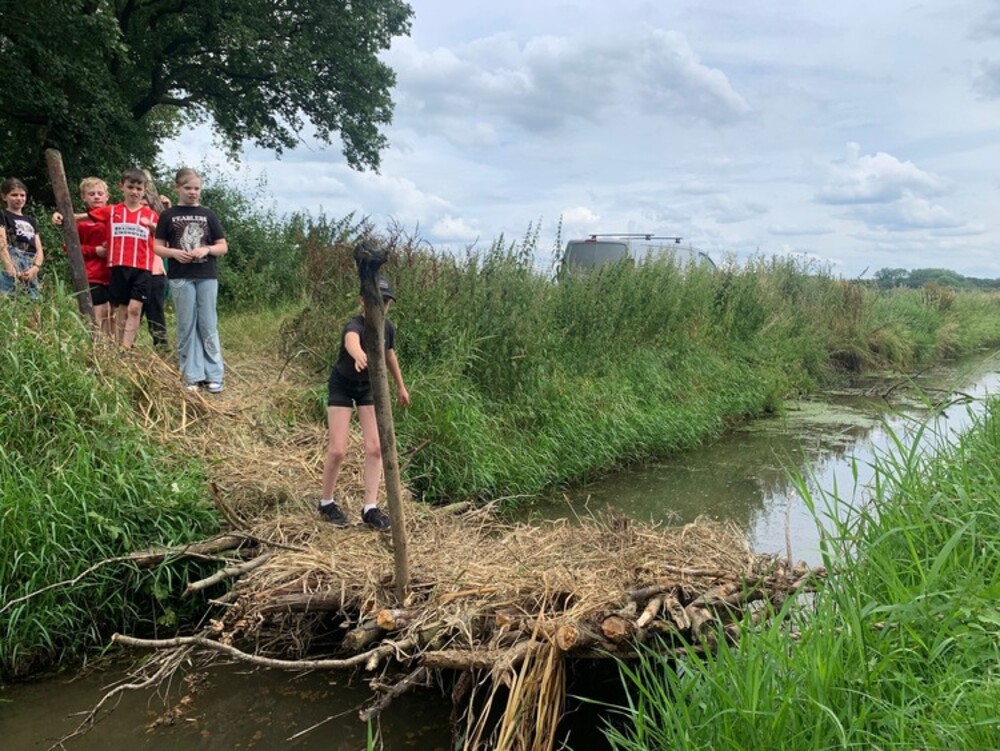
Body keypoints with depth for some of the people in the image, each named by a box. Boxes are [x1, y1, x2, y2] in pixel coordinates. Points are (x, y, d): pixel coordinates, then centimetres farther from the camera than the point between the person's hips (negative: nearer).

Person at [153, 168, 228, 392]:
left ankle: (214, 374, 8)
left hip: (207, 277, 1)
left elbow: (223, 247, 8)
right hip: (180, 277, 0)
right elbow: (158, 248, 6)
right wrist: (174, 252, -13)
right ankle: (191, 375, 10)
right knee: (186, 326, 4)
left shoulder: (208, 215, 8)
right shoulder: (169, 215, 5)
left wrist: (206, 249, -12)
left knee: (208, 325, 2)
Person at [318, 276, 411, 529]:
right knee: (338, 450, -8)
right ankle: (326, 503, 14)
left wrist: (401, 386, 19)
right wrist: (359, 356, -82)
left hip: (370, 386, 5)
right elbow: (351, 341, -58)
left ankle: (370, 508, 4)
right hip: (342, 386, -5)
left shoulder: (388, 327, -12)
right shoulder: (355, 325, -31)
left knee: (375, 447, -4)